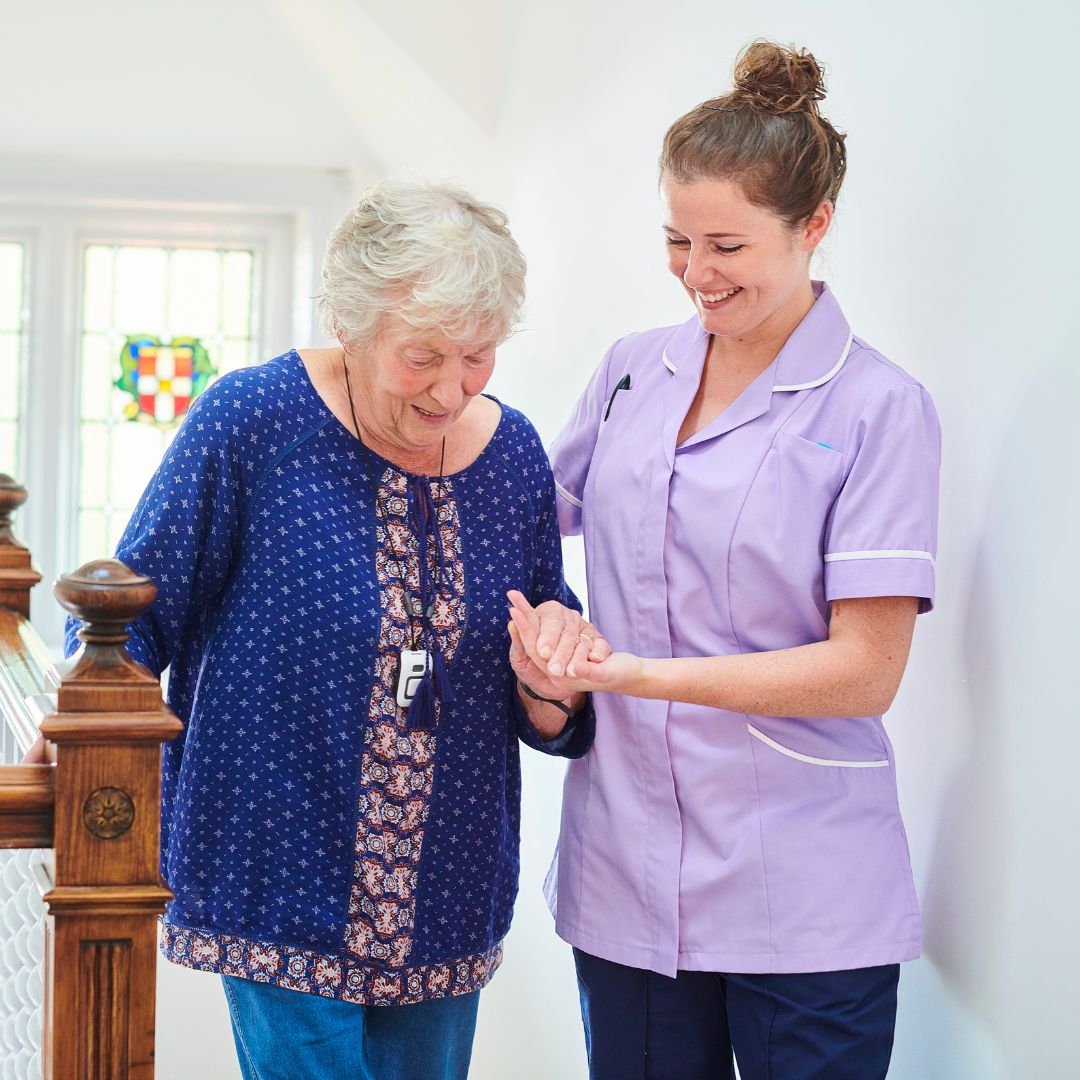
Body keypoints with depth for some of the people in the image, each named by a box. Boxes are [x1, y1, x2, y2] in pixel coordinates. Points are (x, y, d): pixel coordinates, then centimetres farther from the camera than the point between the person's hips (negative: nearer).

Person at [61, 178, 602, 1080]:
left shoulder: (512, 452, 2)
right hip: (283, 893, -4)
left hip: (448, 899, 4)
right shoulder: (253, 421, -12)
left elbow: (554, 723, 9)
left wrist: (548, 681, -12)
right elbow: (132, 621, -5)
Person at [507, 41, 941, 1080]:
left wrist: (637, 672, -19)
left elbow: (865, 671, -12)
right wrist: (541, 623, 0)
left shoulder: (876, 408, -7)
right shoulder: (631, 372, 8)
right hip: (625, 879, 4)